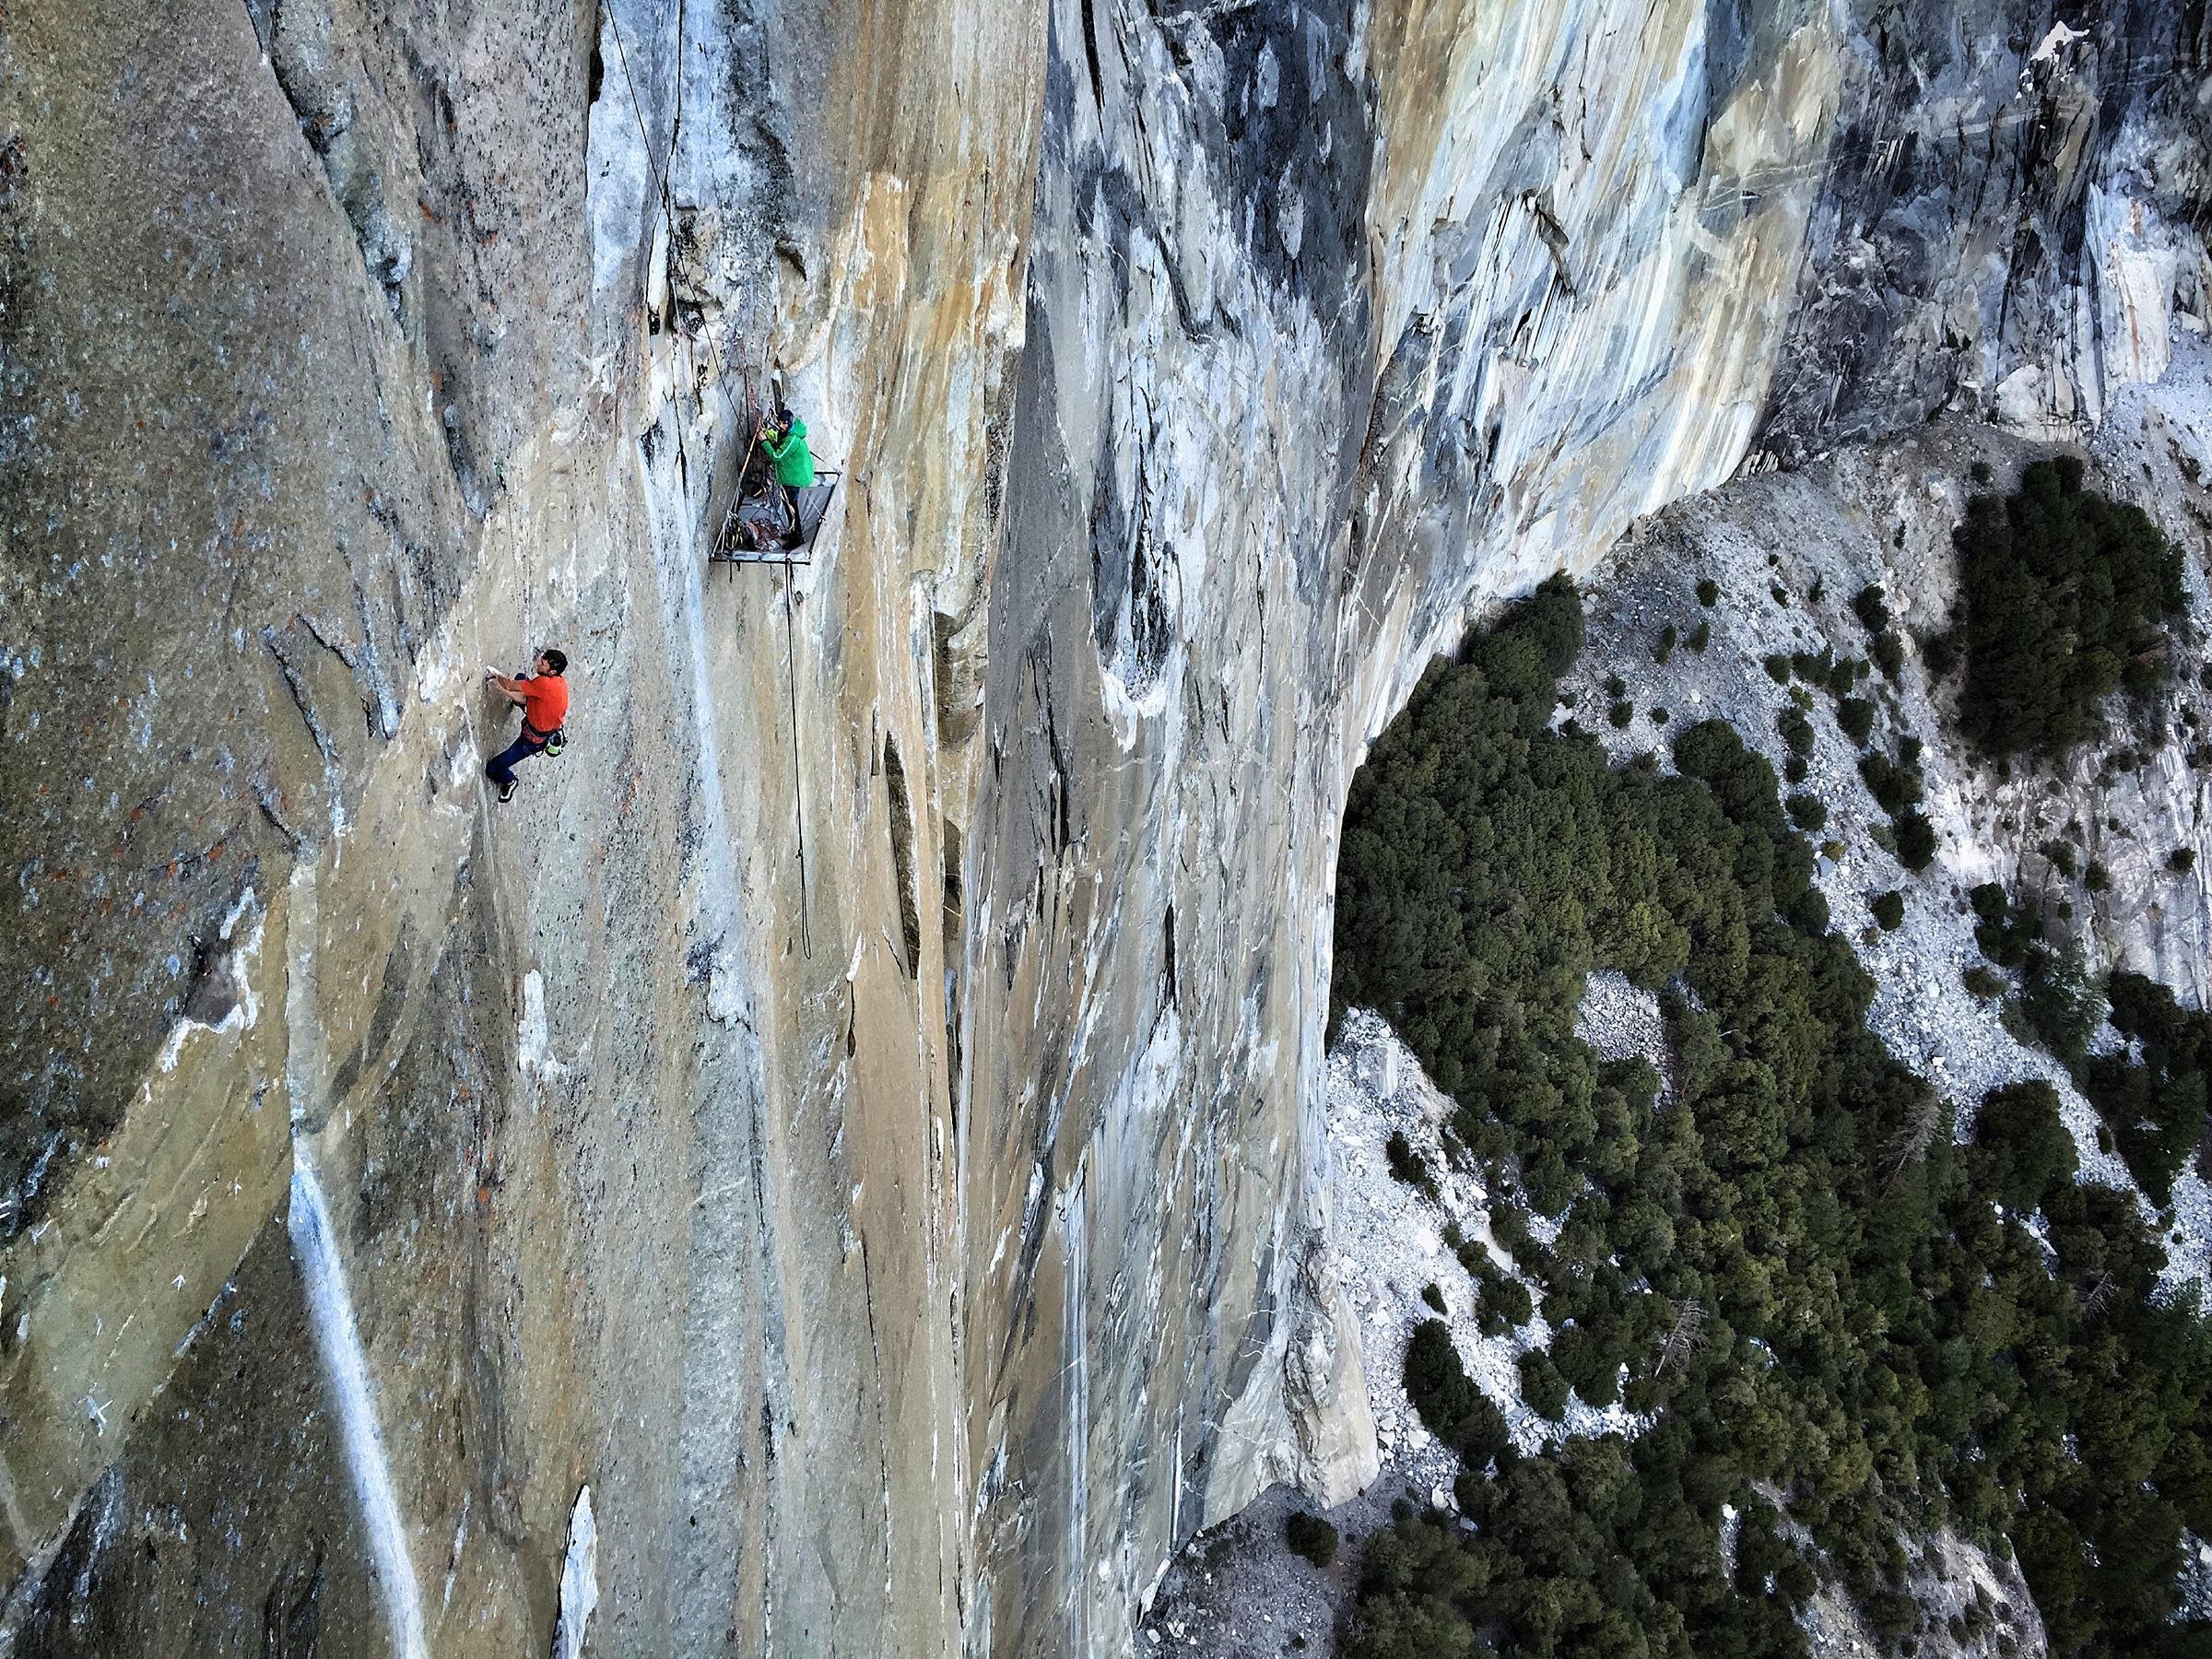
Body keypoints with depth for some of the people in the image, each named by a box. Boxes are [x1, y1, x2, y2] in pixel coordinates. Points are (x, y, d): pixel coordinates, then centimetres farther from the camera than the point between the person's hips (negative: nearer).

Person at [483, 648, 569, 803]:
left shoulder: (544, 684, -40)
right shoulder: (559, 681, -12)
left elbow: (509, 685, -27)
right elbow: (525, 699, -3)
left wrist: (497, 674, -6)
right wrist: (501, 687, -10)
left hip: (534, 739, -9)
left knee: (492, 769, 2)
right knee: (521, 677, 16)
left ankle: (508, 780, 33)